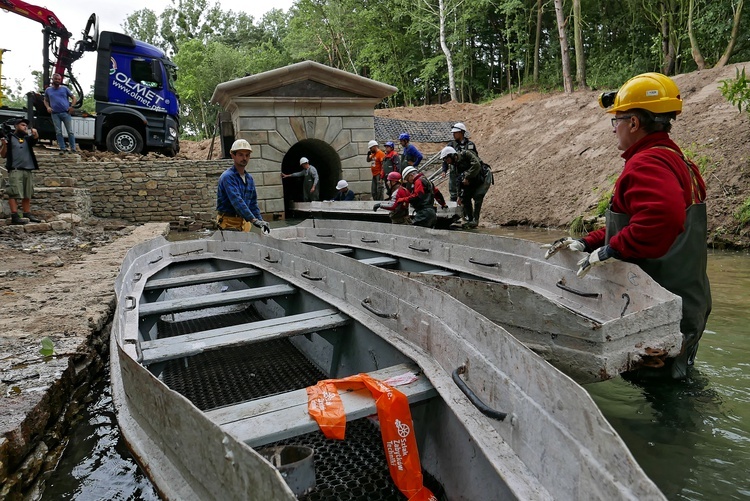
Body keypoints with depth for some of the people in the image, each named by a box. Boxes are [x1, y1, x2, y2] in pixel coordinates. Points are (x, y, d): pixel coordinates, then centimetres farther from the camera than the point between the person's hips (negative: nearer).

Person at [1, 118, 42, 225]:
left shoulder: (27, 139, 21)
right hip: (15, 170, -5)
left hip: (28, 170, 5)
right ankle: (14, 216, -15)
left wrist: (35, 133, -20)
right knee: (14, 193, -10)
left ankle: (27, 214, 11)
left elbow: (35, 138, 1)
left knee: (27, 195, 7)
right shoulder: (9, 138, 7)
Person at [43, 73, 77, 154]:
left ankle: (73, 149, 1)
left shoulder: (64, 88, 8)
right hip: (55, 114, 2)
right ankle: (62, 148, 4)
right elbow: (45, 100, 22)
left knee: (70, 131, -4)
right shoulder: (48, 90, 13)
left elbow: (73, 97, 10)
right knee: (58, 132, 0)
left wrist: (71, 106, -4)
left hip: (65, 113, -2)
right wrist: (47, 107, 2)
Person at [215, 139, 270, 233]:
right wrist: (253, 220, -32)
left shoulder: (249, 179, 12)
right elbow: (237, 201, -24)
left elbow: (253, 203, 15)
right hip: (229, 222, -7)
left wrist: (260, 221, 1)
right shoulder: (228, 177, -12)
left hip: (244, 222, 7)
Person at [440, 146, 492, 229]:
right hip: (472, 181, 8)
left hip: (484, 178, -7)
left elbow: (476, 165, -34)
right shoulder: (454, 166, 0)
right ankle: (469, 220, 10)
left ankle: (475, 220, -12)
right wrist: (460, 195, 1)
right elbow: (458, 182, 4)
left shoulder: (466, 154, -22)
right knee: (465, 197, -1)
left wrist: (467, 177, -31)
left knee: (477, 197, -20)